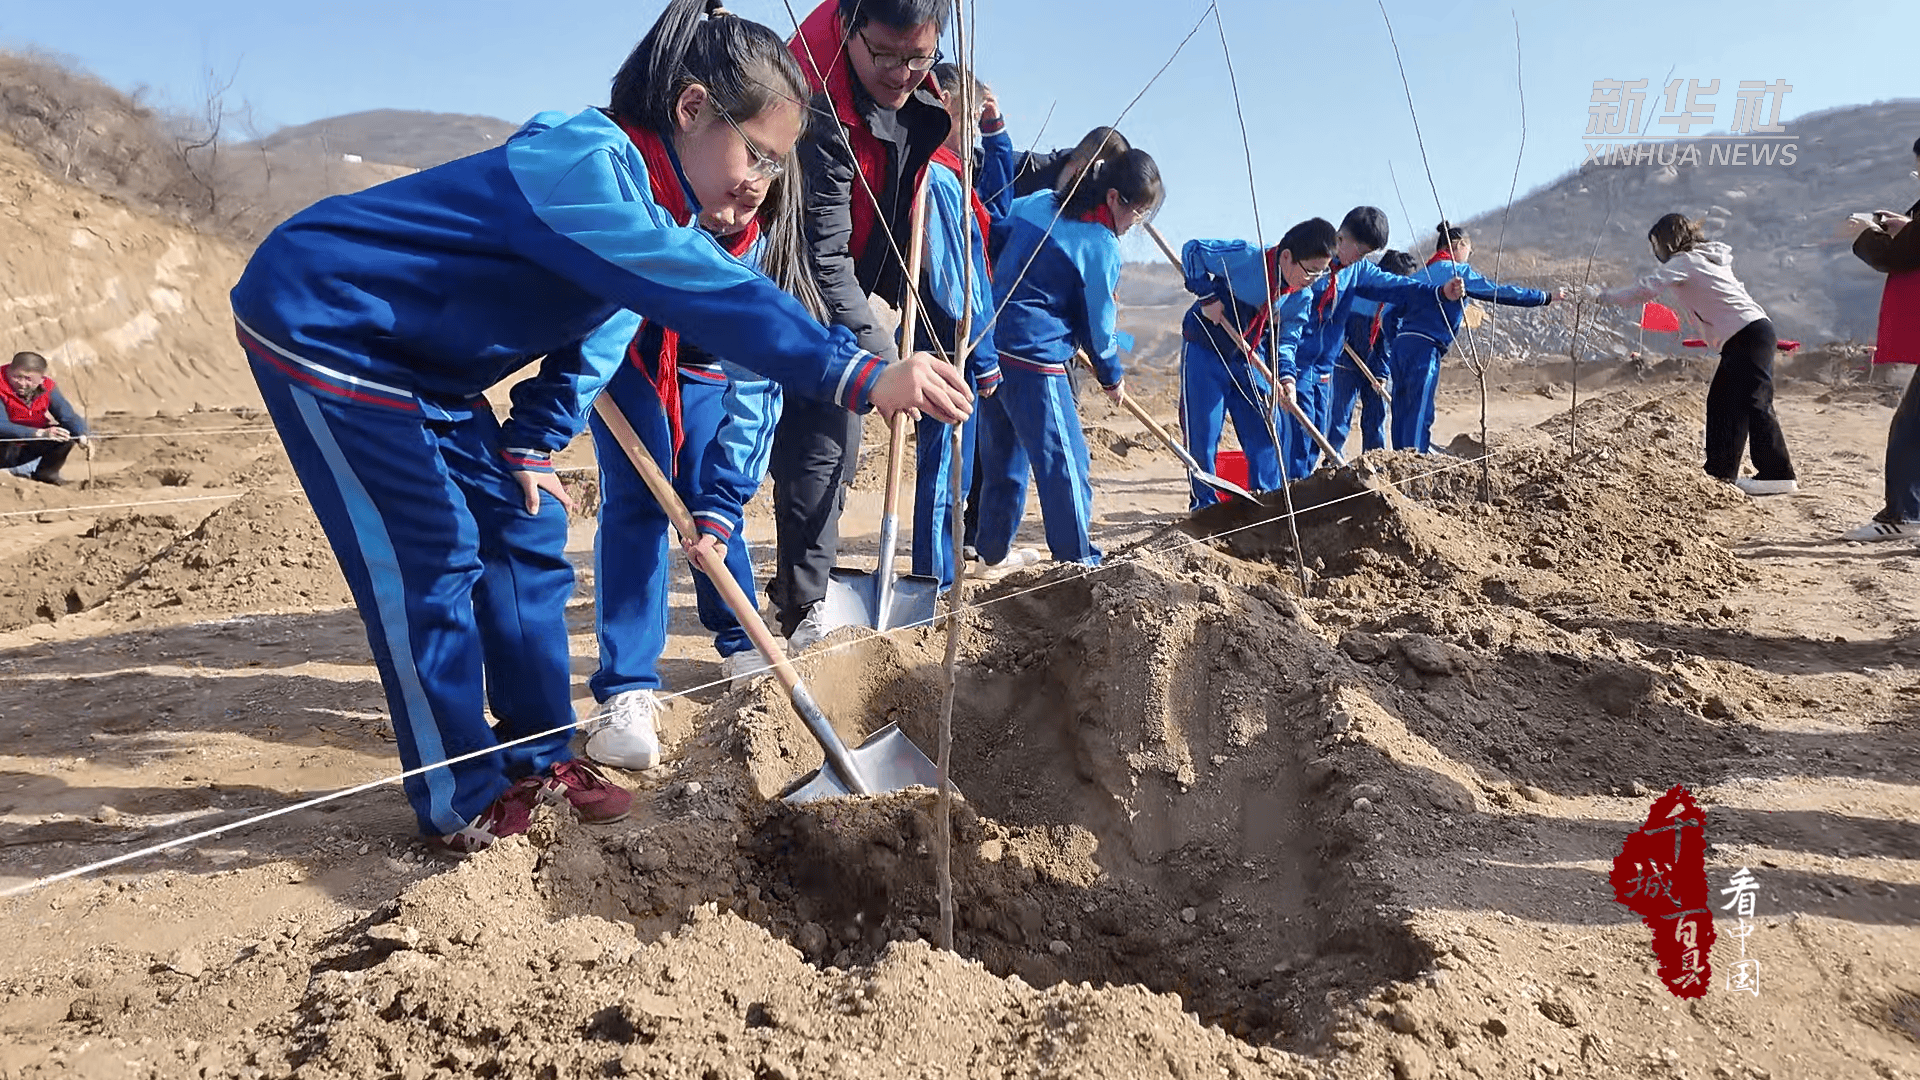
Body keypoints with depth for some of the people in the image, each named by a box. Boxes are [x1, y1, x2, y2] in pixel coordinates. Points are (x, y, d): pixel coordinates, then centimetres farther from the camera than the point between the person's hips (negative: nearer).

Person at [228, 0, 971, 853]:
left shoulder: (638, 205, 1)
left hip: (420, 361, 9)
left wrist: (531, 444, 0)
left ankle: (536, 758, 19)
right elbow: (699, 291, -46)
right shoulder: (582, 161, -30)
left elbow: (595, 335, 13)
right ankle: (461, 806, 5)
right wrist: (860, 376, -53)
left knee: (524, 528, 6)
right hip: (319, 326, -9)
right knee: (428, 554, -9)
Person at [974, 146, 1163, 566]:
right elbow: (1098, 325, -3)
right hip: (1035, 361, -8)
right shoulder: (1102, 246, -11)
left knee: (1003, 456, 20)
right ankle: (1080, 560, 6)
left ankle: (993, 550, 30)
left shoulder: (1039, 202, 10)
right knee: (1065, 462, 0)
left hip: (990, 345, 9)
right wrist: (1112, 377, 13)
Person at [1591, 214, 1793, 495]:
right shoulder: (1705, 258, 21)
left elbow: (1645, 290, -17)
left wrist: (1602, 295, -10)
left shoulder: (1685, 261, -8)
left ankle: (1778, 474, -8)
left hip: (1748, 334, -10)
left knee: (1752, 403, -9)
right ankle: (1721, 471, 12)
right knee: (1720, 402, 10)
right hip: (1751, 333, 10)